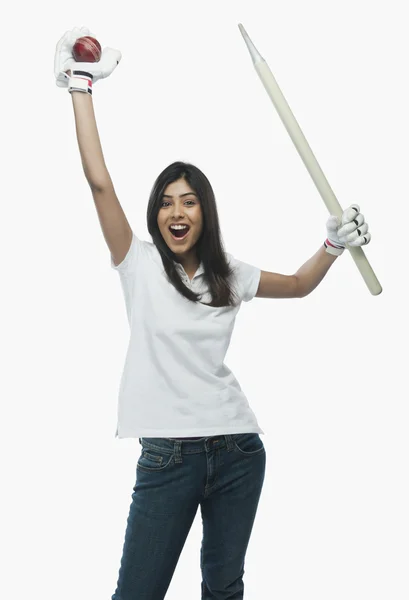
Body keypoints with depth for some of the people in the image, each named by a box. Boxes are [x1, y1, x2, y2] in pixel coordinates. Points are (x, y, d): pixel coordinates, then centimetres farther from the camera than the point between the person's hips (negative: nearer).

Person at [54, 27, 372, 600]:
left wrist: (334, 243, 7)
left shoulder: (230, 275, 7)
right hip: (167, 455, -3)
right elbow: (99, 182, -11)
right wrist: (80, 86, -12)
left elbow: (299, 284, 23)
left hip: (237, 449, 3)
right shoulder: (139, 264, -2)